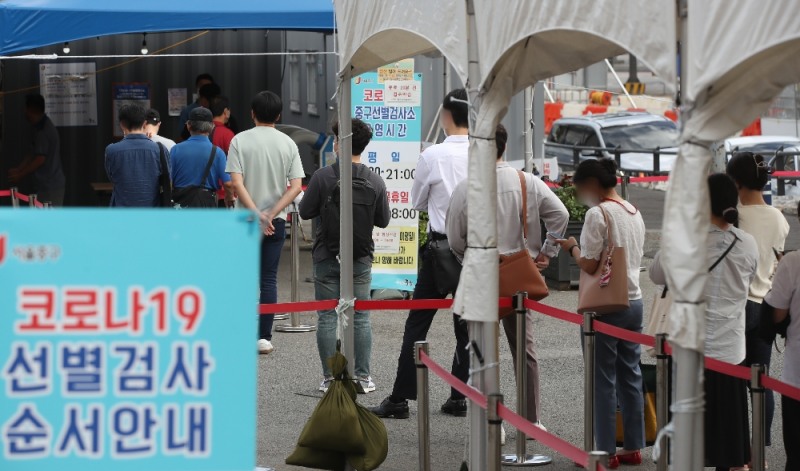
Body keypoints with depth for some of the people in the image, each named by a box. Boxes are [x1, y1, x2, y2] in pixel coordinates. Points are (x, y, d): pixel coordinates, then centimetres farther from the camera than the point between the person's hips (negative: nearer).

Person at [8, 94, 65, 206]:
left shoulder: (43, 130, -20)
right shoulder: (43, 126, 12)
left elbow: (40, 159, -21)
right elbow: (33, 154, 17)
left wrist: (20, 175, -13)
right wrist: (18, 169, 9)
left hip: (50, 186, -10)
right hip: (48, 184, 10)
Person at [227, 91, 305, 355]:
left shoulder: (240, 140, -4)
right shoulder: (288, 143, 2)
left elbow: (236, 183, -14)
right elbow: (296, 186, -6)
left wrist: (256, 213, -14)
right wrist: (272, 213, -11)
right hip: (276, 222, 1)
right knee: (269, 278, 4)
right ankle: (264, 337, 1)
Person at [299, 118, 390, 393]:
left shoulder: (323, 176, -12)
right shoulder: (375, 181, -5)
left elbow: (305, 212, -6)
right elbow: (384, 220, 2)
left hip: (327, 257, -2)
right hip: (361, 259, 2)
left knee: (327, 319, 5)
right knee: (361, 318, 8)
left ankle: (330, 378, 5)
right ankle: (363, 376, 8)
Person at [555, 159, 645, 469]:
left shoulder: (598, 214, -14)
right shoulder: (634, 213, 11)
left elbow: (589, 265, -18)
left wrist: (572, 248, 0)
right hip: (633, 301, 8)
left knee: (603, 380, -1)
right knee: (630, 376, 12)